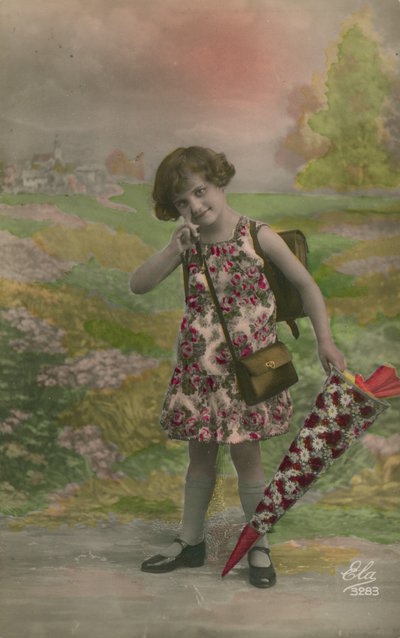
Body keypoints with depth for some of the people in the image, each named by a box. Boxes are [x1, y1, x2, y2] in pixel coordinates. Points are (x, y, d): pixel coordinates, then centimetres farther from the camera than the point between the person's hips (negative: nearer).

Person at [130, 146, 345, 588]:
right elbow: (137, 286, -5)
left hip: (248, 365, -3)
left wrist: (324, 340, -6)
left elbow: (306, 285, -2)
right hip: (198, 366, 3)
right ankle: (190, 541, 30)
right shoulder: (187, 243, 0)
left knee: (245, 452, 2)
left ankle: (258, 545, 23)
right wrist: (173, 250, -18)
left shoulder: (258, 236, -10)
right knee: (200, 453, 13)